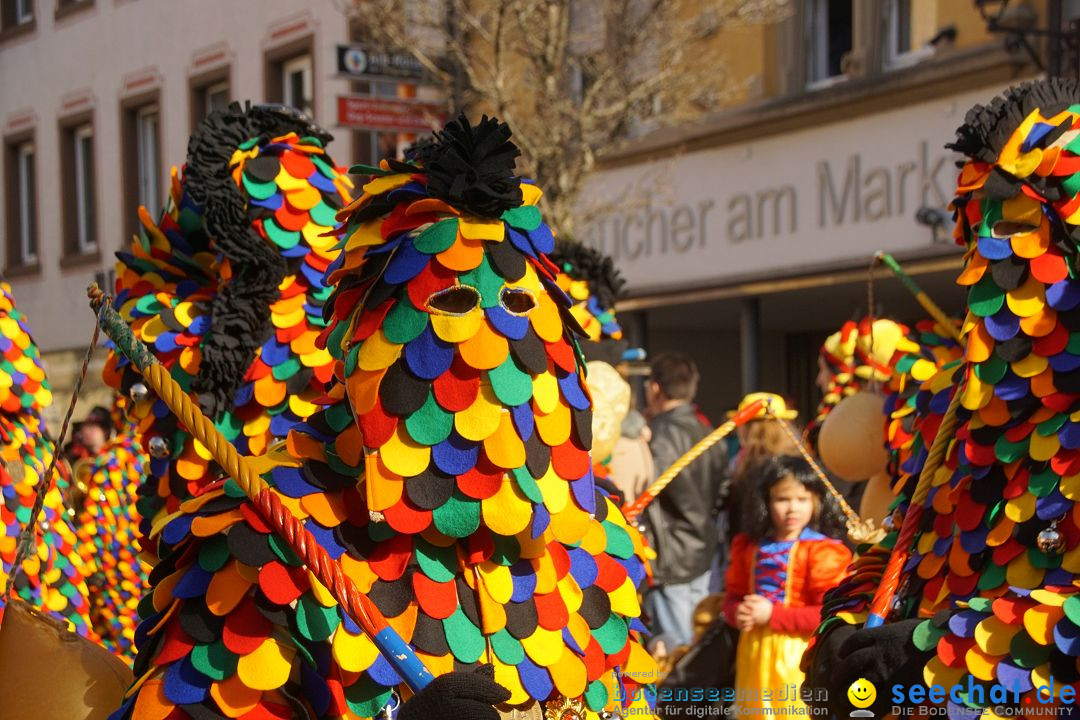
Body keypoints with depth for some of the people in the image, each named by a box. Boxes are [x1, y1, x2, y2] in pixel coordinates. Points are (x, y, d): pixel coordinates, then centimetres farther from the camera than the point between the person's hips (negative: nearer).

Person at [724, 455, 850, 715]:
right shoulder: (749, 546, 7)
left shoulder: (822, 551, -10)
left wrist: (773, 615, -18)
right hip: (756, 652, 6)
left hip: (798, 655, -6)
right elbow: (733, 596, 14)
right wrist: (738, 613, -10)